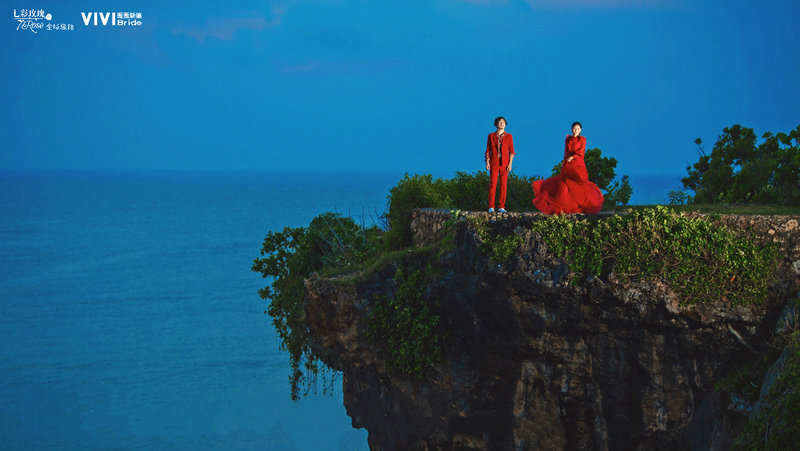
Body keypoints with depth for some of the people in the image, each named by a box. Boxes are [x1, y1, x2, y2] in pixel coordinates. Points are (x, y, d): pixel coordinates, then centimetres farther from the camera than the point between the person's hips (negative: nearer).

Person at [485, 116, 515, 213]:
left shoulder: (508, 136, 6)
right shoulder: (491, 136, 7)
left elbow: (511, 151, 5)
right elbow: (488, 150, 7)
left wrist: (510, 164, -4)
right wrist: (487, 163, -3)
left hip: (504, 164, 1)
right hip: (494, 164, -1)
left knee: (503, 185, -1)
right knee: (492, 184, -6)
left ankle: (501, 207, 3)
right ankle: (491, 207, -4)